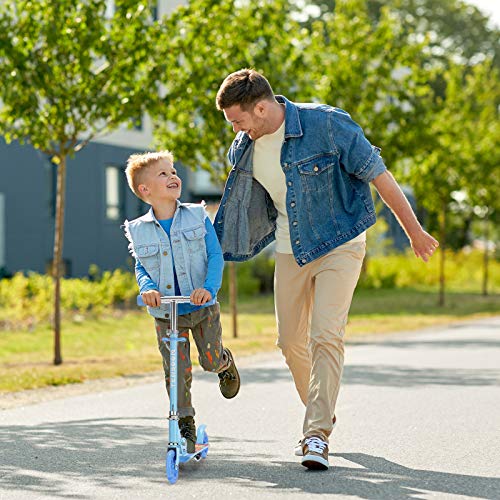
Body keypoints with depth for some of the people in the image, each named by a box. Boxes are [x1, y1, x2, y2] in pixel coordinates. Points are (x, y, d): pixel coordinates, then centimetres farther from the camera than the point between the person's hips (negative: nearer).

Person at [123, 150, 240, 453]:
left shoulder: (198, 217, -5)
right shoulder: (139, 230, -2)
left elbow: (216, 256, -7)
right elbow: (141, 267, 5)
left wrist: (209, 287, -24)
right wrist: (148, 287, -17)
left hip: (203, 306, 0)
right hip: (166, 313, 1)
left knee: (210, 359, 3)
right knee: (176, 371, -1)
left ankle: (225, 362, 41)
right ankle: (185, 426, 13)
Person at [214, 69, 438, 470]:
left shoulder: (326, 124, -21)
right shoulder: (244, 147, -2)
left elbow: (378, 174, -14)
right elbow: (240, 201, 19)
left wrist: (415, 232, -7)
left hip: (339, 245, -6)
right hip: (291, 251, 6)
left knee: (326, 336, -17)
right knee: (291, 342, 7)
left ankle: (317, 435, -15)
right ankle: (322, 416, 31)